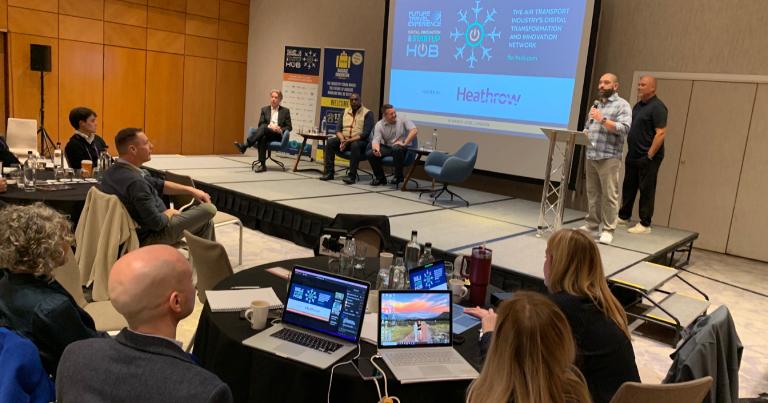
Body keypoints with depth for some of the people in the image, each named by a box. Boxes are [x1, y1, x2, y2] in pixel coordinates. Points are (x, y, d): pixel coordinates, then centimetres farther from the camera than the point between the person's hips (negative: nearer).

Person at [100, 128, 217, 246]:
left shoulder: (114, 170, 0)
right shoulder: (135, 182, -32)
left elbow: (158, 184, 10)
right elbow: (157, 223, -28)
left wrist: (190, 190, 7)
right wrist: (170, 213, -7)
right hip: (148, 237, -10)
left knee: (206, 221, 18)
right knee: (208, 210, -6)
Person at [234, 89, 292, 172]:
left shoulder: (285, 111, 14)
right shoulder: (264, 109, 19)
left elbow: (289, 127, 10)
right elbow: (260, 124, 9)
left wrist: (281, 130, -11)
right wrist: (269, 126, -12)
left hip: (278, 136, -2)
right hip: (266, 133, 2)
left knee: (263, 128, -35)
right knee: (262, 138, -39)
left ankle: (244, 146, -45)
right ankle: (262, 165, -45)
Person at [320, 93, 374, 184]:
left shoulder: (367, 113, -7)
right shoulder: (346, 111, 11)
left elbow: (366, 133, -17)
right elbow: (338, 129, 8)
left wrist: (348, 141, -24)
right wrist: (342, 140, -15)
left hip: (360, 141, -5)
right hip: (344, 139, 5)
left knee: (355, 145, -38)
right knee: (330, 142, -19)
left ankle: (352, 176, -34)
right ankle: (329, 173, -17)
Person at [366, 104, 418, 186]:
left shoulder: (403, 120, -7)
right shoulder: (379, 124, 0)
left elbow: (414, 131, -18)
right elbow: (376, 139, -12)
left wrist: (405, 143, -25)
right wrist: (376, 148, -35)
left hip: (402, 148, -3)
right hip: (387, 148, 3)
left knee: (396, 148, -39)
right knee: (370, 153, -18)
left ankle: (399, 176, -17)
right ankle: (380, 177, 3)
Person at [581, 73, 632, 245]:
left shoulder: (622, 105, -2)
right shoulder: (596, 104, 20)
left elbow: (624, 129, -15)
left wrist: (602, 119, -20)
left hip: (609, 158, -6)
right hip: (591, 156, 7)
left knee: (609, 195, -3)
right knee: (593, 193, 11)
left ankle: (608, 230, 2)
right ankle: (592, 225, 18)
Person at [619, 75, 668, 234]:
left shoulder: (657, 107, -13)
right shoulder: (638, 105, 14)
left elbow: (661, 133, -19)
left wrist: (649, 155, -21)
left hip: (648, 157, -8)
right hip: (633, 155, 9)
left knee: (646, 190, -1)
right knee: (628, 187, 16)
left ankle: (645, 224, 5)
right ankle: (624, 216, 28)